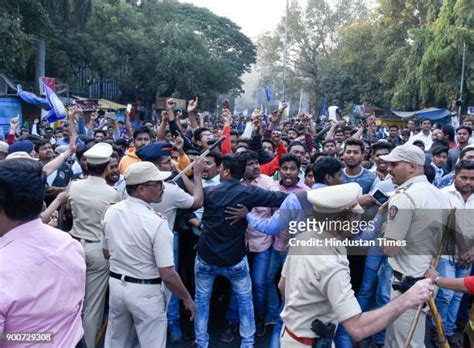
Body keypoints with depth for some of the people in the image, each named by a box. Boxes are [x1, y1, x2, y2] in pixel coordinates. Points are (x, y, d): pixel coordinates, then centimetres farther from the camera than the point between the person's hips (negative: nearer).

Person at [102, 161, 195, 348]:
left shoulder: (111, 212, -5)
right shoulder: (156, 222, -24)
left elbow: (107, 253, 10)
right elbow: (167, 274, -21)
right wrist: (187, 299, -7)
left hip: (116, 284, 6)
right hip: (146, 291, -6)